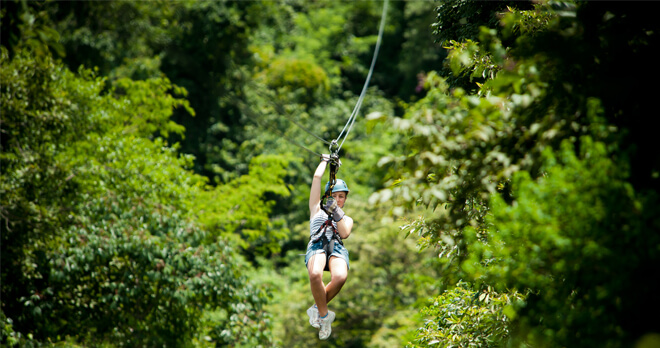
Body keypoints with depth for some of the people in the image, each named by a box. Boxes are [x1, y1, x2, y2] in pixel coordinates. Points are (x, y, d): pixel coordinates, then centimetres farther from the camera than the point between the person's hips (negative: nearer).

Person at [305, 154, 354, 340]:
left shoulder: (347, 219, 33)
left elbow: (344, 233, 8)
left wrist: (336, 213, -3)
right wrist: (325, 160, 40)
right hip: (317, 245, -1)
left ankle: (317, 308, -11)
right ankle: (324, 315, -16)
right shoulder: (317, 210, 31)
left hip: (337, 248, 1)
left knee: (340, 276, -37)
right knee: (315, 274, -39)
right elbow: (317, 177, 28)